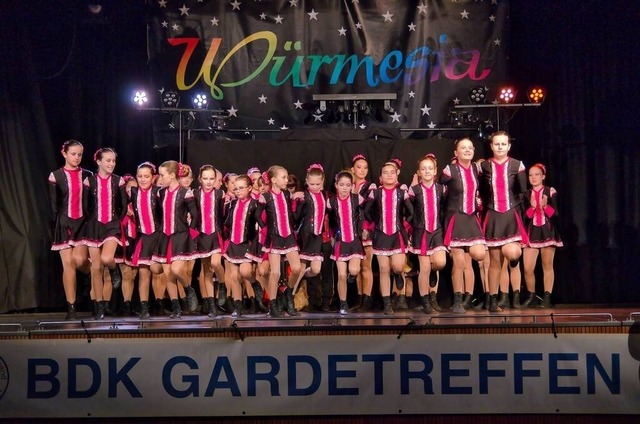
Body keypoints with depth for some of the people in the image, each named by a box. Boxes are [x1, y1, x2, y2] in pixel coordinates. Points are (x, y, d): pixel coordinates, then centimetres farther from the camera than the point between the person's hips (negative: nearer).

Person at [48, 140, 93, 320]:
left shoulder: (87, 175, 7)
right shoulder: (56, 176, 2)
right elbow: (53, 204, 2)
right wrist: (56, 224, -5)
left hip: (83, 222, 0)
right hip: (64, 222, 0)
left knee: (79, 260, -17)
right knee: (68, 264, -3)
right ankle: (71, 308, 1)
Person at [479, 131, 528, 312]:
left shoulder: (517, 165, 1)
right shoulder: (484, 166, 4)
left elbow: (522, 192, 7)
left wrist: (515, 208, 3)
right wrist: (486, 207, 7)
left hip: (512, 215, -1)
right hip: (493, 217, 1)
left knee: (511, 253, -24)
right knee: (495, 261, 3)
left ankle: (516, 252, 13)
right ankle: (493, 300, 11)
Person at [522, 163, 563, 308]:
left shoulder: (550, 191, 1)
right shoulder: (527, 194, 9)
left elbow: (555, 214, -4)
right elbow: (525, 216, 4)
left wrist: (545, 206, -19)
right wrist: (532, 207, -12)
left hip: (547, 232, -2)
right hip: (531, 232, 2)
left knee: (547, 266, 0)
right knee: (527, 269, -5)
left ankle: (547, 297, 4)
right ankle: (531, 295, 13)